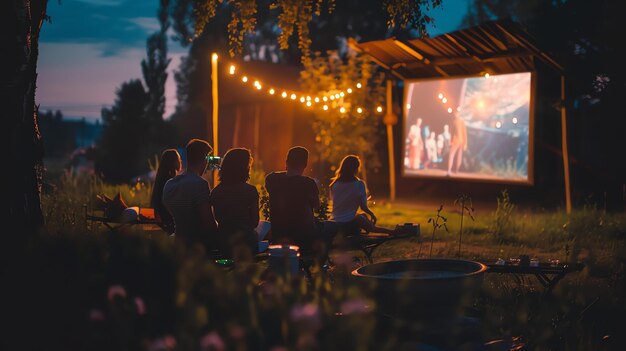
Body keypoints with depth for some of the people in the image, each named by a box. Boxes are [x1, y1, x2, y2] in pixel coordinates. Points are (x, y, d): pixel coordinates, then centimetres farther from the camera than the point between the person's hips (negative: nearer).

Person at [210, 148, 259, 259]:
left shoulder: (216, 191, -2)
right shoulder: (250, 191, -13)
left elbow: (217, 218, 9)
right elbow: (255, 222, -5)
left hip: (223, 240, 4)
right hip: (245, 240, -3)